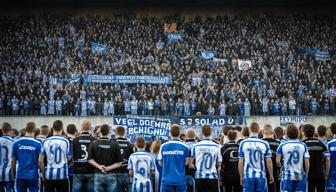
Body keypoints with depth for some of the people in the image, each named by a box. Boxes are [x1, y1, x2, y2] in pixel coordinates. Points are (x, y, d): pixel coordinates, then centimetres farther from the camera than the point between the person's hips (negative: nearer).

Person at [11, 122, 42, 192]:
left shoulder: (16, 143, 0)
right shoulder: (37, 144, -7)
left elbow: (13, 161, 4)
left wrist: (13, 174, 14)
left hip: (20, 175, 2)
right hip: (33, 175, -2)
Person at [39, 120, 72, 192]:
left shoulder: (46, 141, 1)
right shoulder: (65, 141, -5)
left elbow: (40, 160, 1)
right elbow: (69, 158, -3)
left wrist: (43, 173, 13)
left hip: (49, 175, 2)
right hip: (62, 175, -2)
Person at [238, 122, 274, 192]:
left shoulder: (243, 143, -2)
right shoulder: (264, 144, -3)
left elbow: (240, 162, 0)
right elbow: (269, 161, -1)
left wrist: (241, 177, 9)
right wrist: (271, 175, 10)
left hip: (248, 176, 0)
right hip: (261, 176, 0)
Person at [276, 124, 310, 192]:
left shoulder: (282, 145, -4)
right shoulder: (303, 145, 0)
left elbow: (277, 161, -9)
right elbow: (307, 162, -4)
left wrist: (281, 166, 13)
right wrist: (306, 175, 8)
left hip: (287, 176, -1)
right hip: (300, 176, 2)